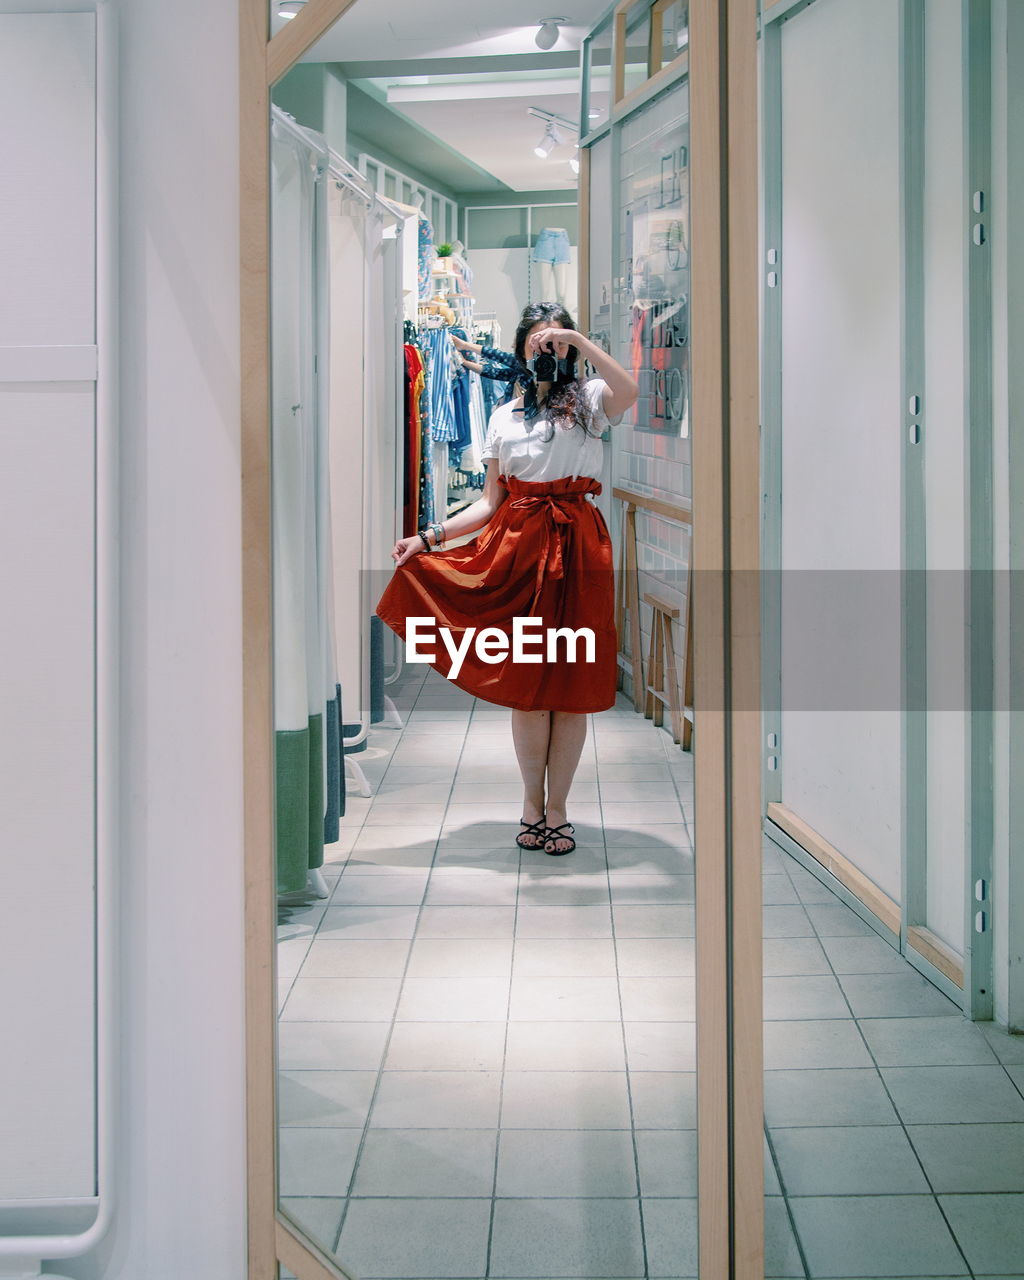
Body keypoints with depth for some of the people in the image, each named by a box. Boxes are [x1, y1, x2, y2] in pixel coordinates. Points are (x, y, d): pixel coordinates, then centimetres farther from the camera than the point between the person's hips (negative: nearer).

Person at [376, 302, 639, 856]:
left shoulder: (588, 398, 6)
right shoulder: (504, 417, 14)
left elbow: (629, 391, -20)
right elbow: (491, 502, 12)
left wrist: (578, 340, -16)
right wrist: (429, 537, 4)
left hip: (577, 549, -2)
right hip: (518, 549, 2)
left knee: (570, 682, 1)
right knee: (526, 681, 2)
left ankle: (556, 806, 12)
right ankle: (532, 803, 15)